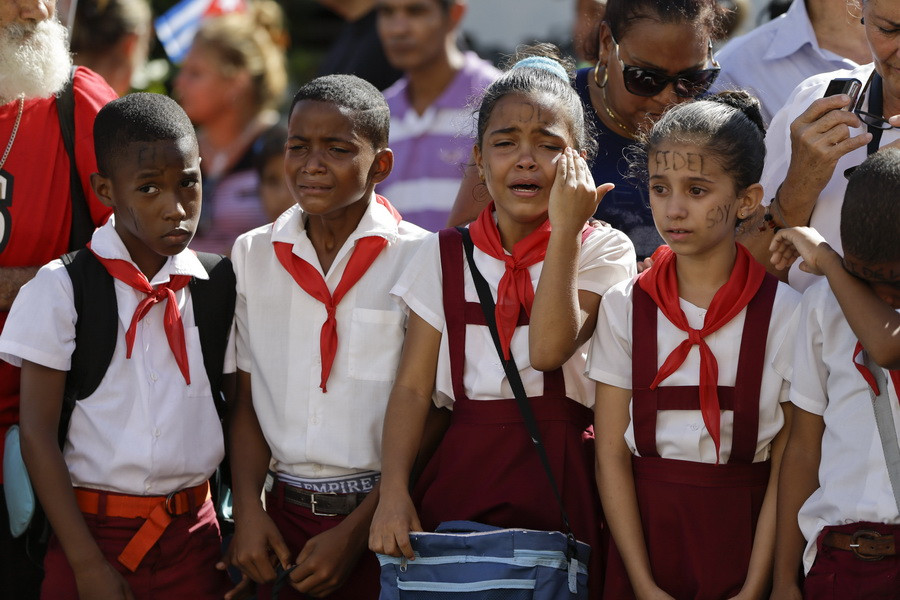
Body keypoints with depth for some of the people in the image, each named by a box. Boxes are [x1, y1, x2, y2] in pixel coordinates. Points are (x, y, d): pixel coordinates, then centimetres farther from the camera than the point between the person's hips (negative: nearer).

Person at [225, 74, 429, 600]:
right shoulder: (254, 254, 6)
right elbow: (247, 399, 8)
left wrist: (355, 531, -11)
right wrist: (248, 510, -5)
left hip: (377, 518, -3)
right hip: (285, 517, 3)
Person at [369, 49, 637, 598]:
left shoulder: (601, 250, 2)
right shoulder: (445, 258, 8)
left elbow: (548, 349, -15)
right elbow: (413, 386, 1)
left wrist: (565, 229, -14)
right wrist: (394, 492, -12)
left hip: (560, 479, -2)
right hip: (461, 477, 2)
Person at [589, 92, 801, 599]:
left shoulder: (783, 313, -5)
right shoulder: (625, 307, 0)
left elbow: (787, 466, -6)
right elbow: (612, 453, -3)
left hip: (744, 536, -1)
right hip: (644, 529, 1)